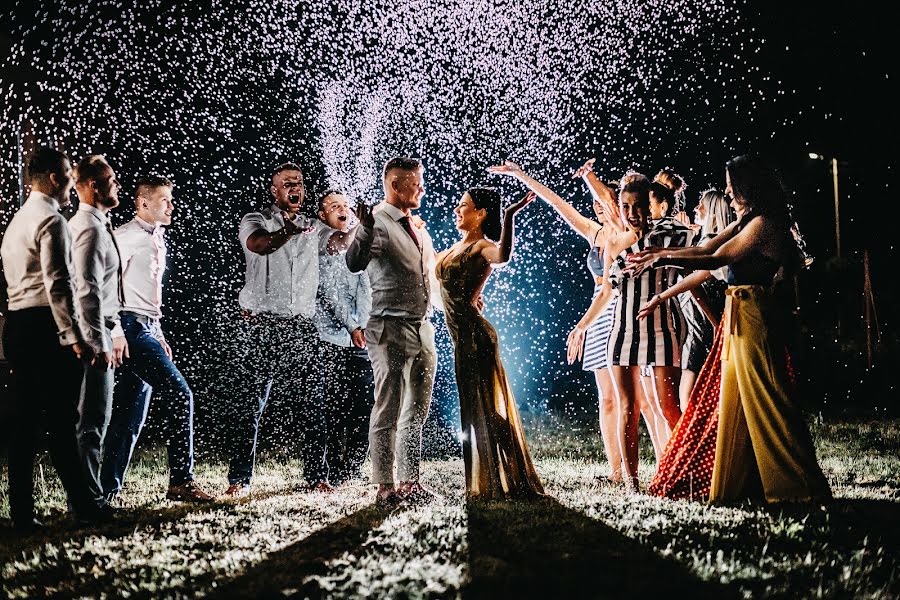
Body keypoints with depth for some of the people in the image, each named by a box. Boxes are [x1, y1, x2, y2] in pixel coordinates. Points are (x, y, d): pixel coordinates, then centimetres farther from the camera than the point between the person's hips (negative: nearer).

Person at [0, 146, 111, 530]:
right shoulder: (51, 221, -8)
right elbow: (58, 284, -18)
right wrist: (75, 338, -19)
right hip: (46, 326, -9)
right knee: (61, 420, -6)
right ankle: (83, 506, -1)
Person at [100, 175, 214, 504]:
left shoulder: (157, 240, 21)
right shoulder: (126, 237, -7)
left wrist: (159, 335, 21)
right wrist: (115, 332, -19)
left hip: (147, 330, 9)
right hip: (130, 329, -9)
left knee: (131, 414, 8)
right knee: (179, 393, -16)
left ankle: (110, 488, 12)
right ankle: (181, 480, -15)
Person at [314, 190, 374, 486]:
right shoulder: (317, 248, 2)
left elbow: (365, 289, 5)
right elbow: (328, 292, -6)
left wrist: (362, 325, -10)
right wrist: (352, 326, -12)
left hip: (359, 339, 5)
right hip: (331, 338, -4)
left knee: (365, 406, 0)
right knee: (336, 409, -6)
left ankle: (353, 472, 9)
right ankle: (336, 475, -1)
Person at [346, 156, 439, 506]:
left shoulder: (417, 227, 17)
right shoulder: (378, 222, -10)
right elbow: (355, 263, -28)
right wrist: (364, 230, -44)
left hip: (422, 330, 9)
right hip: (391, 332, -9)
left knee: (416, 413, 13)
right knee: (388, 413, -4)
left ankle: (409, 483, 21)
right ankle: (385, 487, 0)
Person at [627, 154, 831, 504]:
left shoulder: (763, 223, -13)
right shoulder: (748, 221, 16)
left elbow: (714, 260, -16)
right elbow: (705, 250, 15)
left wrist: (662, 260, -12)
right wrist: (659, 253, 8)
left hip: (753, 319, -10)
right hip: (740, 319, 10)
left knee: (765, 402, -7)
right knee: (737, 404, 11)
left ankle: (800, 487, -2)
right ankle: (737, 485, 17)